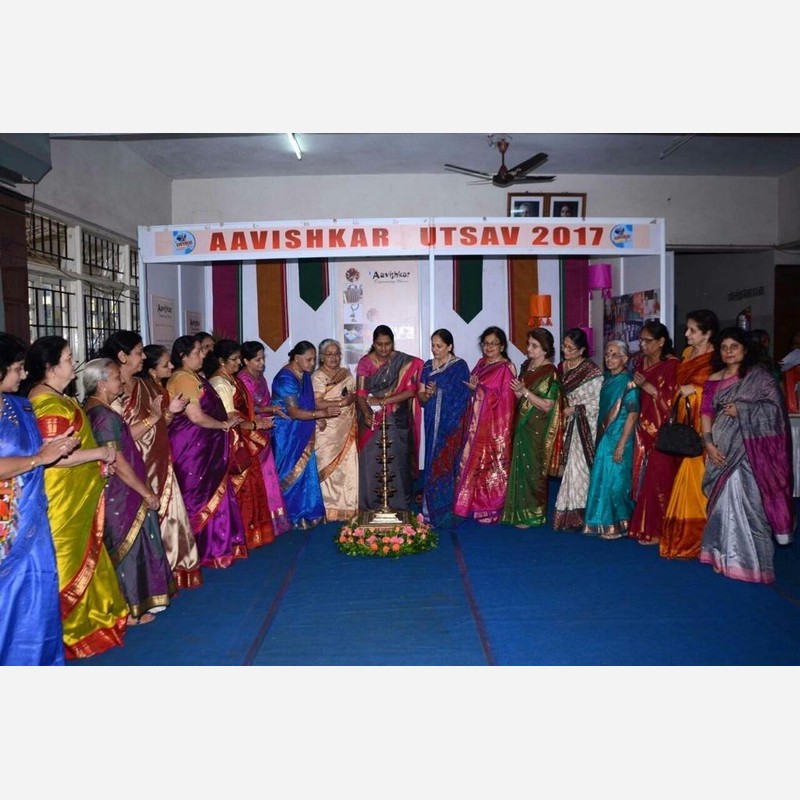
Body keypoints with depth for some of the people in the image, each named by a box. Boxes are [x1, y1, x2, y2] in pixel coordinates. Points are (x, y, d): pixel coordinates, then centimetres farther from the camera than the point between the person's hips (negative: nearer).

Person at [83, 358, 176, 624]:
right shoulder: (105, 416, -20)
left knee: (125, 548, 17)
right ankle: (130, 610, 15)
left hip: (116, 492, 9)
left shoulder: (91, 410, 9)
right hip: (120, 494, -9)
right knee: (128, 547, 3)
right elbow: (118, 463, -21)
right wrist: (146, 492, -15)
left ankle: (126, 603, 29)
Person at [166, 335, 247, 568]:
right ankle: (206, 551, 11)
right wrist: (224, 425, -7)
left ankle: (216, 546, 23)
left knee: (211, 495, 14)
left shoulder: (194, 376, 14)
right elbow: (196, 416, -21)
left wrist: (225, 421, 6)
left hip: (203, 446, 9)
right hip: (192, 446, -9)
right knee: (203, 498, 0)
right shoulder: (184, 378, -16)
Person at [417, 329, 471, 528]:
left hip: (451, 424, -5)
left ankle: (443, 515, 4)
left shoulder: (459, 366, -4)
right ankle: (431, 511, 15)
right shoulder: (427, 366, 11)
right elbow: (420, 395, 7)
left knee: (444, 466, -5)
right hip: (432, 424, 5)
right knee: (432, 464, 7)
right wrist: (427, 395, -14)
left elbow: (461, 397, -6)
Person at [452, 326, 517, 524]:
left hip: (494, 424, -7)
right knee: (473, 462, 10)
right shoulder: (481, 363, 13)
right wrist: (473, 386, -2)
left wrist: (479, 388, -15)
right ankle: (474, 505, 21)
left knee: (492, 466, 0)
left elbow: (506, 400, -13)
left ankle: (490, 510, 11)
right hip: (476, 422, 7)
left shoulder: (506, 368, -9)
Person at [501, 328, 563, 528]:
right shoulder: (527, 366, 9)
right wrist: (517, 392, -6)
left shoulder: (550, 372, -13)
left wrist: (525, 392, -20)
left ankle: (533, 515, 12)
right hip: (522, 425, 7)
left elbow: (547, 406, -17)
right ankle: (521, 511, 23)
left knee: (532, 470, 0)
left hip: (538, 429, -7)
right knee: (520, 467, 12)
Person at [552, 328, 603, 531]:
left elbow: (598, 402, -13)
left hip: (586, 426, -6)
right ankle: (571, 515, 14)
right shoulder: (561, 368, 9)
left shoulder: (592, 371, -12)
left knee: (580, 466, -4)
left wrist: (575, 409, -13)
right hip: (569, 425, 6)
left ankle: (574, 516, 6)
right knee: (571, 465, 7)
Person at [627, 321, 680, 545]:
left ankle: (657, 531, 5)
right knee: (642, 478, 8)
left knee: (658, 480, -5)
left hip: (662, 432, -7)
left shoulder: (672, 364, -9)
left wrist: (646, 386, -16)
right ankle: (643, 527, 18)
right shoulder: (640, 364, 13)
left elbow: (672, 400, -14)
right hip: (644, 429, 7)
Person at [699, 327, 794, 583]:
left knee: (744, 502, -7)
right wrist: (709, 443, -3)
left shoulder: (759, 375, 0)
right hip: (721, 450, 4)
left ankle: (748, 560, 5)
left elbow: (775, 407, -8)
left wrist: (741, 411, -13)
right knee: (723, 502, 6)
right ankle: (724, 556, 16)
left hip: (747, 449, -4)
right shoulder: (714, 379, 13)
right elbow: (706, 412, 8)